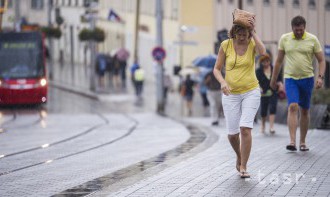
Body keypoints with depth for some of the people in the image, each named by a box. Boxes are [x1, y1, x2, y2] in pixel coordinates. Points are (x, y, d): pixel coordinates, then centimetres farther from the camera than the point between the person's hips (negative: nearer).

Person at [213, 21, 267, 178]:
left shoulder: (252, 43, -6)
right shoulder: (226, 45, -5)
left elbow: (262, 52, -29)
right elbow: (216, 69, -1)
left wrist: (253, 32, -24)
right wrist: (222, 82, -20)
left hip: (251, 92, -1)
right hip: (231, 94, 1)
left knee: (245, 128, -17)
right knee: (232, 133, 1)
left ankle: (243, 167, -9)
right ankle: (239, 156, 33)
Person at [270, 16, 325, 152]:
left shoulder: (312, 39, -1)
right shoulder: (284, 39, 3)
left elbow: (321, 60, 3)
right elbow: (279, 61, 12)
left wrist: (320, 77, -12)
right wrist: (273, 79, 15)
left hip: (307, 79, 1)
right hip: (290, 79, -1)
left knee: (305, 110, 8)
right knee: (292, 107, -17)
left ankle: (303, 142, 18)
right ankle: (292, 141, -22)